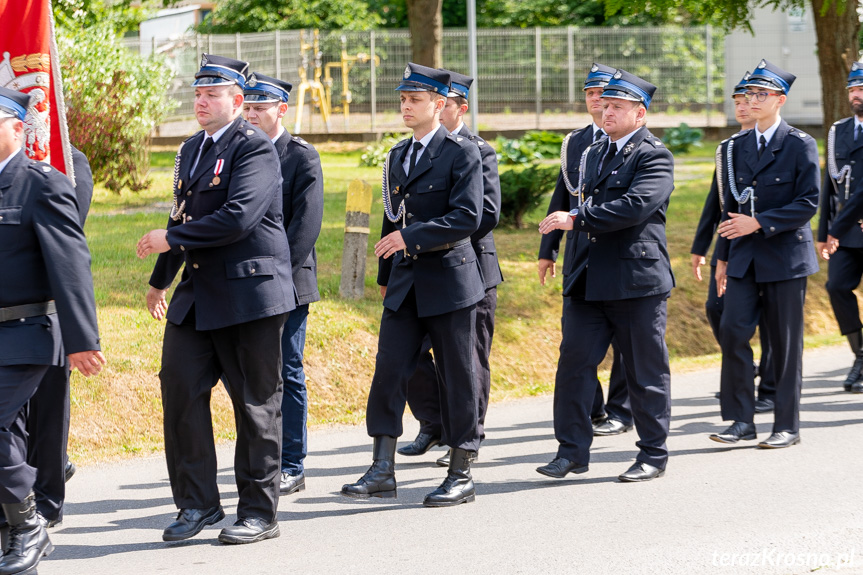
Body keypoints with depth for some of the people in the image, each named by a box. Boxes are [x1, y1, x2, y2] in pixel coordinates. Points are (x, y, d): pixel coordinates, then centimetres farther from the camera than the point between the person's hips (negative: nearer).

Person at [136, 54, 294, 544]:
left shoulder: (255, 148, -11)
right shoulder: (192, 150, 16)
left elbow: (238, 217, -23)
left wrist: (170, 239, -15)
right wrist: (161, 280, 33)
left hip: (249, 292, -8)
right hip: (198, 294, 8)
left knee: (255, 402, 1)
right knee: (180, 388, 0)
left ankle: (259, 512, 11)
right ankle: (198, 503, 10)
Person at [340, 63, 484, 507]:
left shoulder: (462, 153, -8)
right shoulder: (397, 155, 14)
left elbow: (467, 217, -17)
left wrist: (411, 237, -21)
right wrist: (385, 275, 21)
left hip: (449, 280, -6)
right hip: (405, 285, 6)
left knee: (456, 377, 1)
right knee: (389, 370, -1)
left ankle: (461, 474, 10)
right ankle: (382, 470, 3)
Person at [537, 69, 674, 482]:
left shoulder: (654, 156, -8)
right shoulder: (594, 153, 17)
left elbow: (635, 206, -23)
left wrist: (576, 219, -23)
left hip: (638, 280, -7)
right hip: (590, 281, 7)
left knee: (645, 371, 2)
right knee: (574, 362, 2)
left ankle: (653, 455, 13)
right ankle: (572, 451, 9)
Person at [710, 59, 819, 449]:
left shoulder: (800, 145, -4)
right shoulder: (736, 147, 12)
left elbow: (808, 203, -10)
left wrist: (759, 223, -17)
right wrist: (723, 257, 14)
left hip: (786, 256, -4)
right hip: (744, 258, 4)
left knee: (785, 343, 1)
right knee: (732, 332, -7)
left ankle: (787, 425, 9)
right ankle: (742, 420, 2)